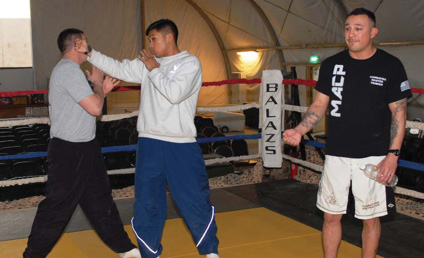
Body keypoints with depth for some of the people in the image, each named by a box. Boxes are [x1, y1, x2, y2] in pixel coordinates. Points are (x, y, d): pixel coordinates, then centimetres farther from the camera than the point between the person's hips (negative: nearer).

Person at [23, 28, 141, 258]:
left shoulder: (68, 69, 14)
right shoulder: (68, 69, -18)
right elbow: (94, 108, -22)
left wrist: (102, 90, 9)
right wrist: (98, 82, -5)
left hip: (85, 147, 10)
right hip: (68, 151, -10)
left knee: (100, 199, 15)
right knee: (57, 207, 0)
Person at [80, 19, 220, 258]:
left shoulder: (190, 63, -6)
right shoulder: (147, 63, 10)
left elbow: (175, 93, -19)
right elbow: (119, 69, 6)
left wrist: (154, 69, -8)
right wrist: (89, 52, 0)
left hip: (182, 147, -5)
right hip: (149, 143, 5)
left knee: (196, 202, 3)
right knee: (147, 203, 10)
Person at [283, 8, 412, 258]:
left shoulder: (390, 66, -5)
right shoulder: (332, 64, 3)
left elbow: (399, 113, -3)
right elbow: (320, 105, 8)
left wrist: (393, 153, -10)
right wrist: (299, 130, -8)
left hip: (373, 156, -2)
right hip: (337, 154, 3)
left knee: (370, 218, 7)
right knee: (331, 215, 9)